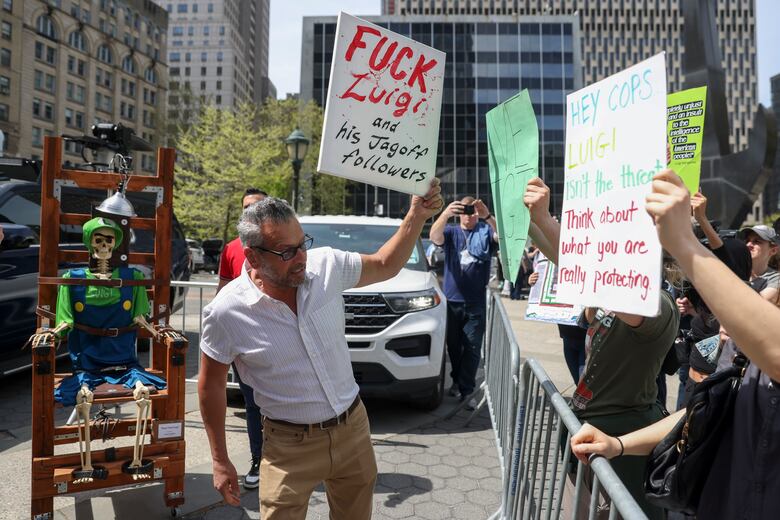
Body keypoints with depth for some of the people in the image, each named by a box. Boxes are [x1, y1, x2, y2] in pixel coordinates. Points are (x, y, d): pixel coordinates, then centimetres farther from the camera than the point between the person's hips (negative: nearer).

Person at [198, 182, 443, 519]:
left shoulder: (326, 264, -11)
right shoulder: (226, 312, -18)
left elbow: (385, 266, 5)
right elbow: (211, 384, -4)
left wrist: (417, 216, -8)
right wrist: (220, 461, 0)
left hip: (354, 427, 4)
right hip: (291, 445, -3)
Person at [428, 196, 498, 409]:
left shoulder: (486, 232, 3)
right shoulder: (451, 232, 6)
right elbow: (434, 237, -16)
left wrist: (488, 216, -35)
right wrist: (445, 214, -35)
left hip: (476, 303, -2)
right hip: (452, 300, 2)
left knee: (472, 348, 1)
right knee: (453, 345, 14)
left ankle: (466, 390, 9)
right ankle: (457, 380, 33)